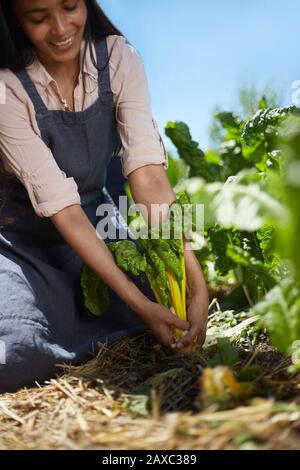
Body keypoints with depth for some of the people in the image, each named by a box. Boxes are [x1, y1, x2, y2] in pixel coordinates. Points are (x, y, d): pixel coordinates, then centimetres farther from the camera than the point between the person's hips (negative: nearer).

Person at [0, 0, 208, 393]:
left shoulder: (117, 57, -12)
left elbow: (148, 173, -22)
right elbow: (61, 207, -25)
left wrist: (196, 282, -32)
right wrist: (138, 302, -31)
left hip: (97, 229, 5)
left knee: (175, 304, -15)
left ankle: (67, 308, 6)